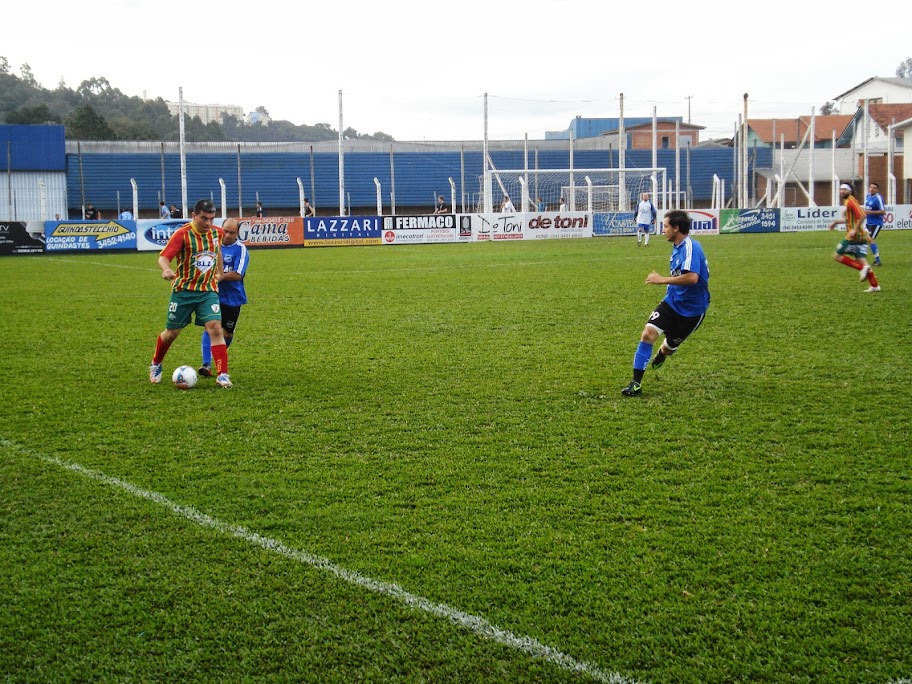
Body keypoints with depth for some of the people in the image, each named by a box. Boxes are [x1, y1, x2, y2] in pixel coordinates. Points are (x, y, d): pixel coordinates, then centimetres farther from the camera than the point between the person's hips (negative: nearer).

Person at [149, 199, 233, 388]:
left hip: (208, 290, 3)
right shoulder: (183, 234, -14)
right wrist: (166, 269, -44)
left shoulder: (216, 233, 1)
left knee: (215, 328, -16)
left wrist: (219, 273, 23)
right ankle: (156, 365, 36)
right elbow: (163, 257, -24)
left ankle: (223, 375, -14)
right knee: (171, 333, 9)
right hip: (183, 290, -2)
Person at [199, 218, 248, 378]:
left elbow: (238, 275, -19)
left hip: (232, 298, -1)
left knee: (227, 333, 9)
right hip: (212, 294, 1)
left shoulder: (240, 249, -10)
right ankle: (206, 364, -18)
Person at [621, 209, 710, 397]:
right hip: (672, 302, 7)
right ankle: (636, 382, -11)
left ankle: (661, 355, 50)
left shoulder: (690, 247, -23)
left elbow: (692, 277, -37)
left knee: (669, 347, 10)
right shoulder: (677, 247, 7)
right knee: (648, 333, -14)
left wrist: (662, 280, -29)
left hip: (691, 309, -7)